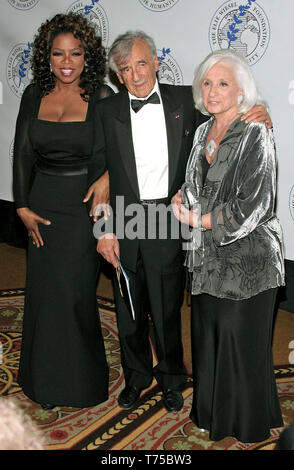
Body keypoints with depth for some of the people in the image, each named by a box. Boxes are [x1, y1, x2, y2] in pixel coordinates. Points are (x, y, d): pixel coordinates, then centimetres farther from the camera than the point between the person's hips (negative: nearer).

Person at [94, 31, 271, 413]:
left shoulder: (184, 100, 2)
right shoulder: (107, 111, 0)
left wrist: (255, 115, -6)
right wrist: (105, 230, -6)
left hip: (170, 222, -1)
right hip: (124, 224, 1)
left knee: (167, 308, 11)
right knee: (129, 310, 15)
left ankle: (171, 377, 36)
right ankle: (137, 376, 39)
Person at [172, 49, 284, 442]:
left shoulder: (256, 135, -13)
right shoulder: (203, 133, 9)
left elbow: (251, 207, -19)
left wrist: (196, 219, -11)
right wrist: (182, 198, -3)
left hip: (246, 260, -7)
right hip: (207, 257, 7)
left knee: (241, 341, 5)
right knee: (206, 336, 15)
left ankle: (248, 424, 28)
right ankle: (210, 413, 36)